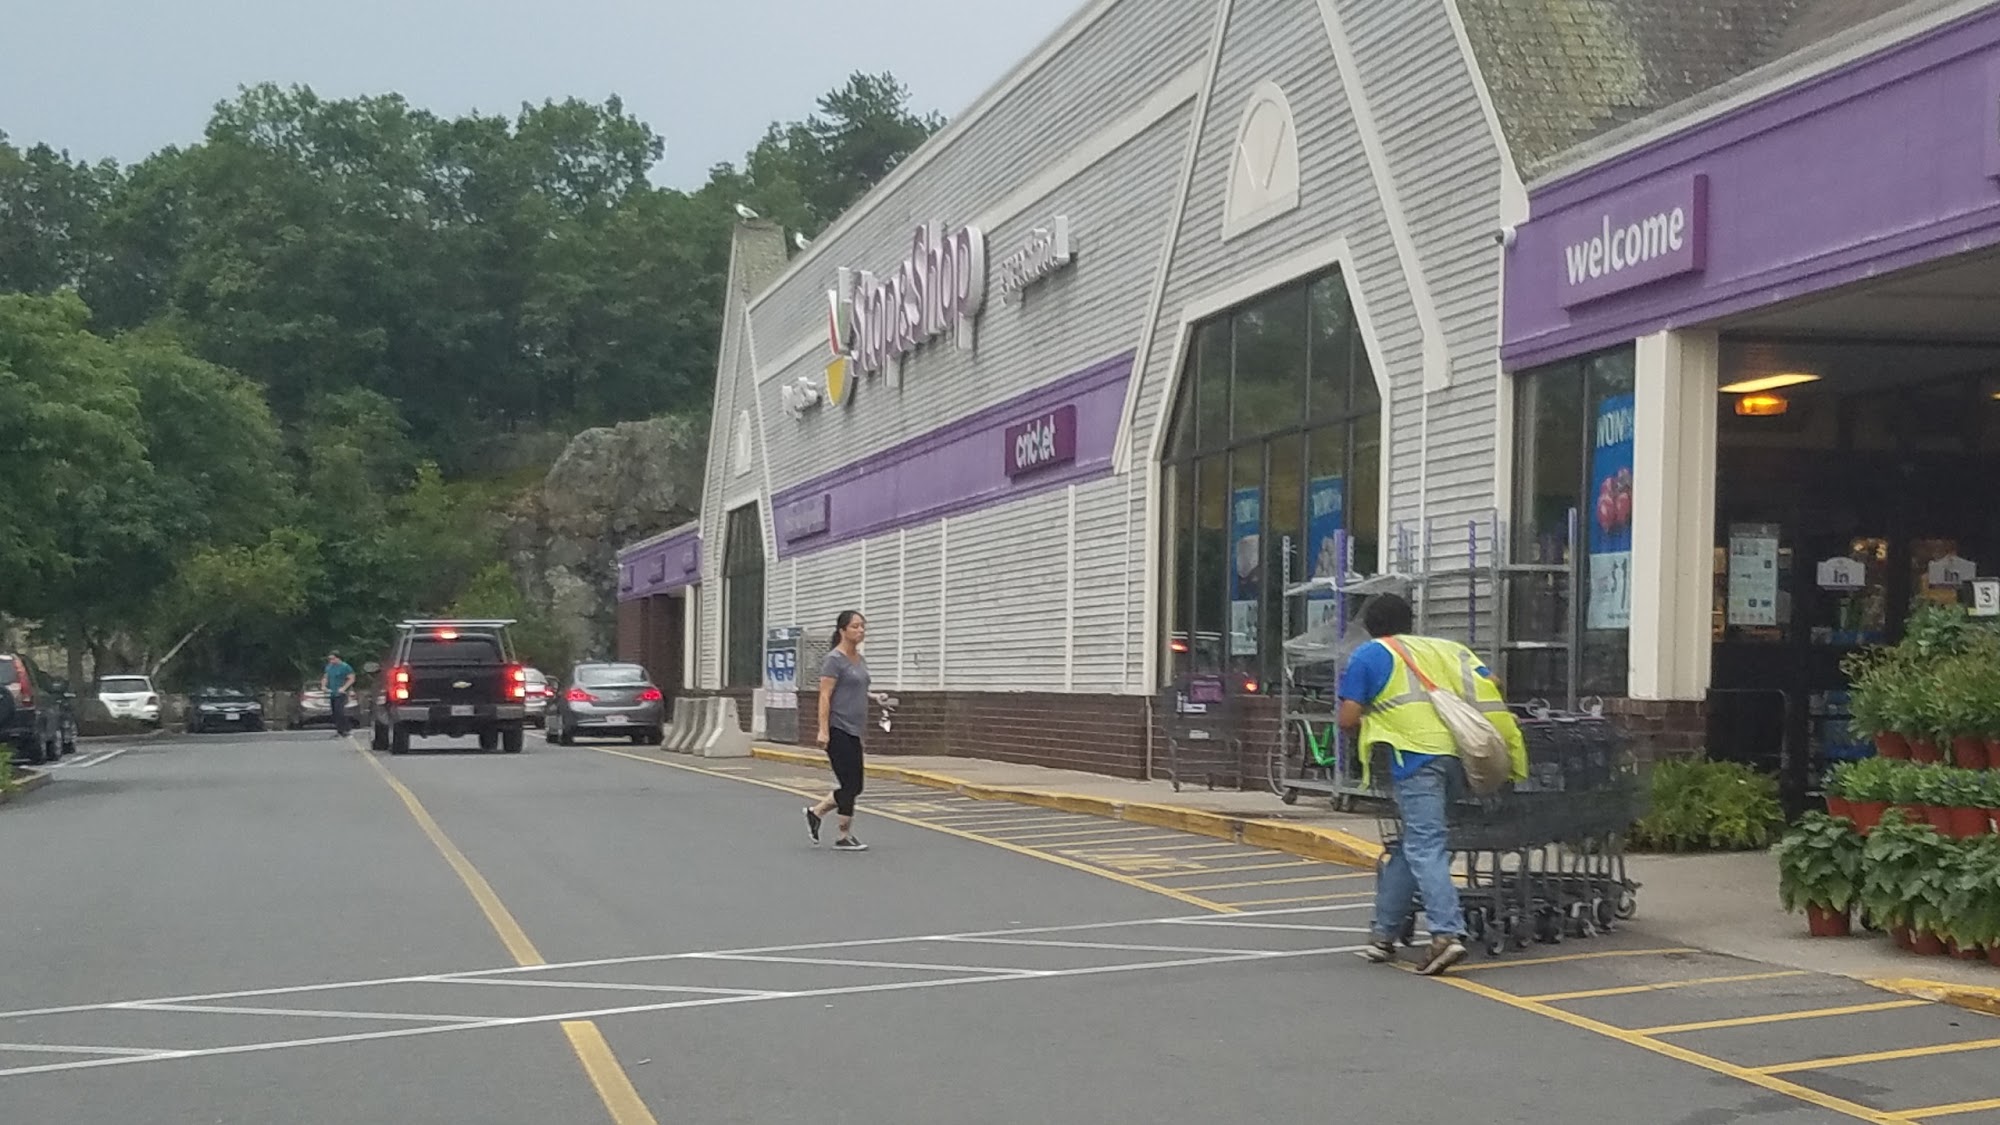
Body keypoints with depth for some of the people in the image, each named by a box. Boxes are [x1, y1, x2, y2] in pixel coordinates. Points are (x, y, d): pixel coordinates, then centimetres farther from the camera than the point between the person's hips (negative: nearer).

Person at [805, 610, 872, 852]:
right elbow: (825, 697, -16)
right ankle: (845, 837, 3)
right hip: (838, 732, -9)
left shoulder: (859, 660, 14)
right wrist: (823, 730, -21)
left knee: (852, 786, 8)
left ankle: (815, 813, 24)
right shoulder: (834, 660, -12)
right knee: (850, 784, -6)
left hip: (853, 732, 9)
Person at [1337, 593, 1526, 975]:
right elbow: (1489, 686, 14)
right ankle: (1383, 932, 20)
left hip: (1416, 754, -5)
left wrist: (1371, 730, 26)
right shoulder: (1448, 649, 27)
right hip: (1459, 753, 5)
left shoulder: (1370, 655, 14)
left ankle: (1447, 933, -25)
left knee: (1425, 845, -9)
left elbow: (1348, 720, 5)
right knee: (1410, 845, 15)